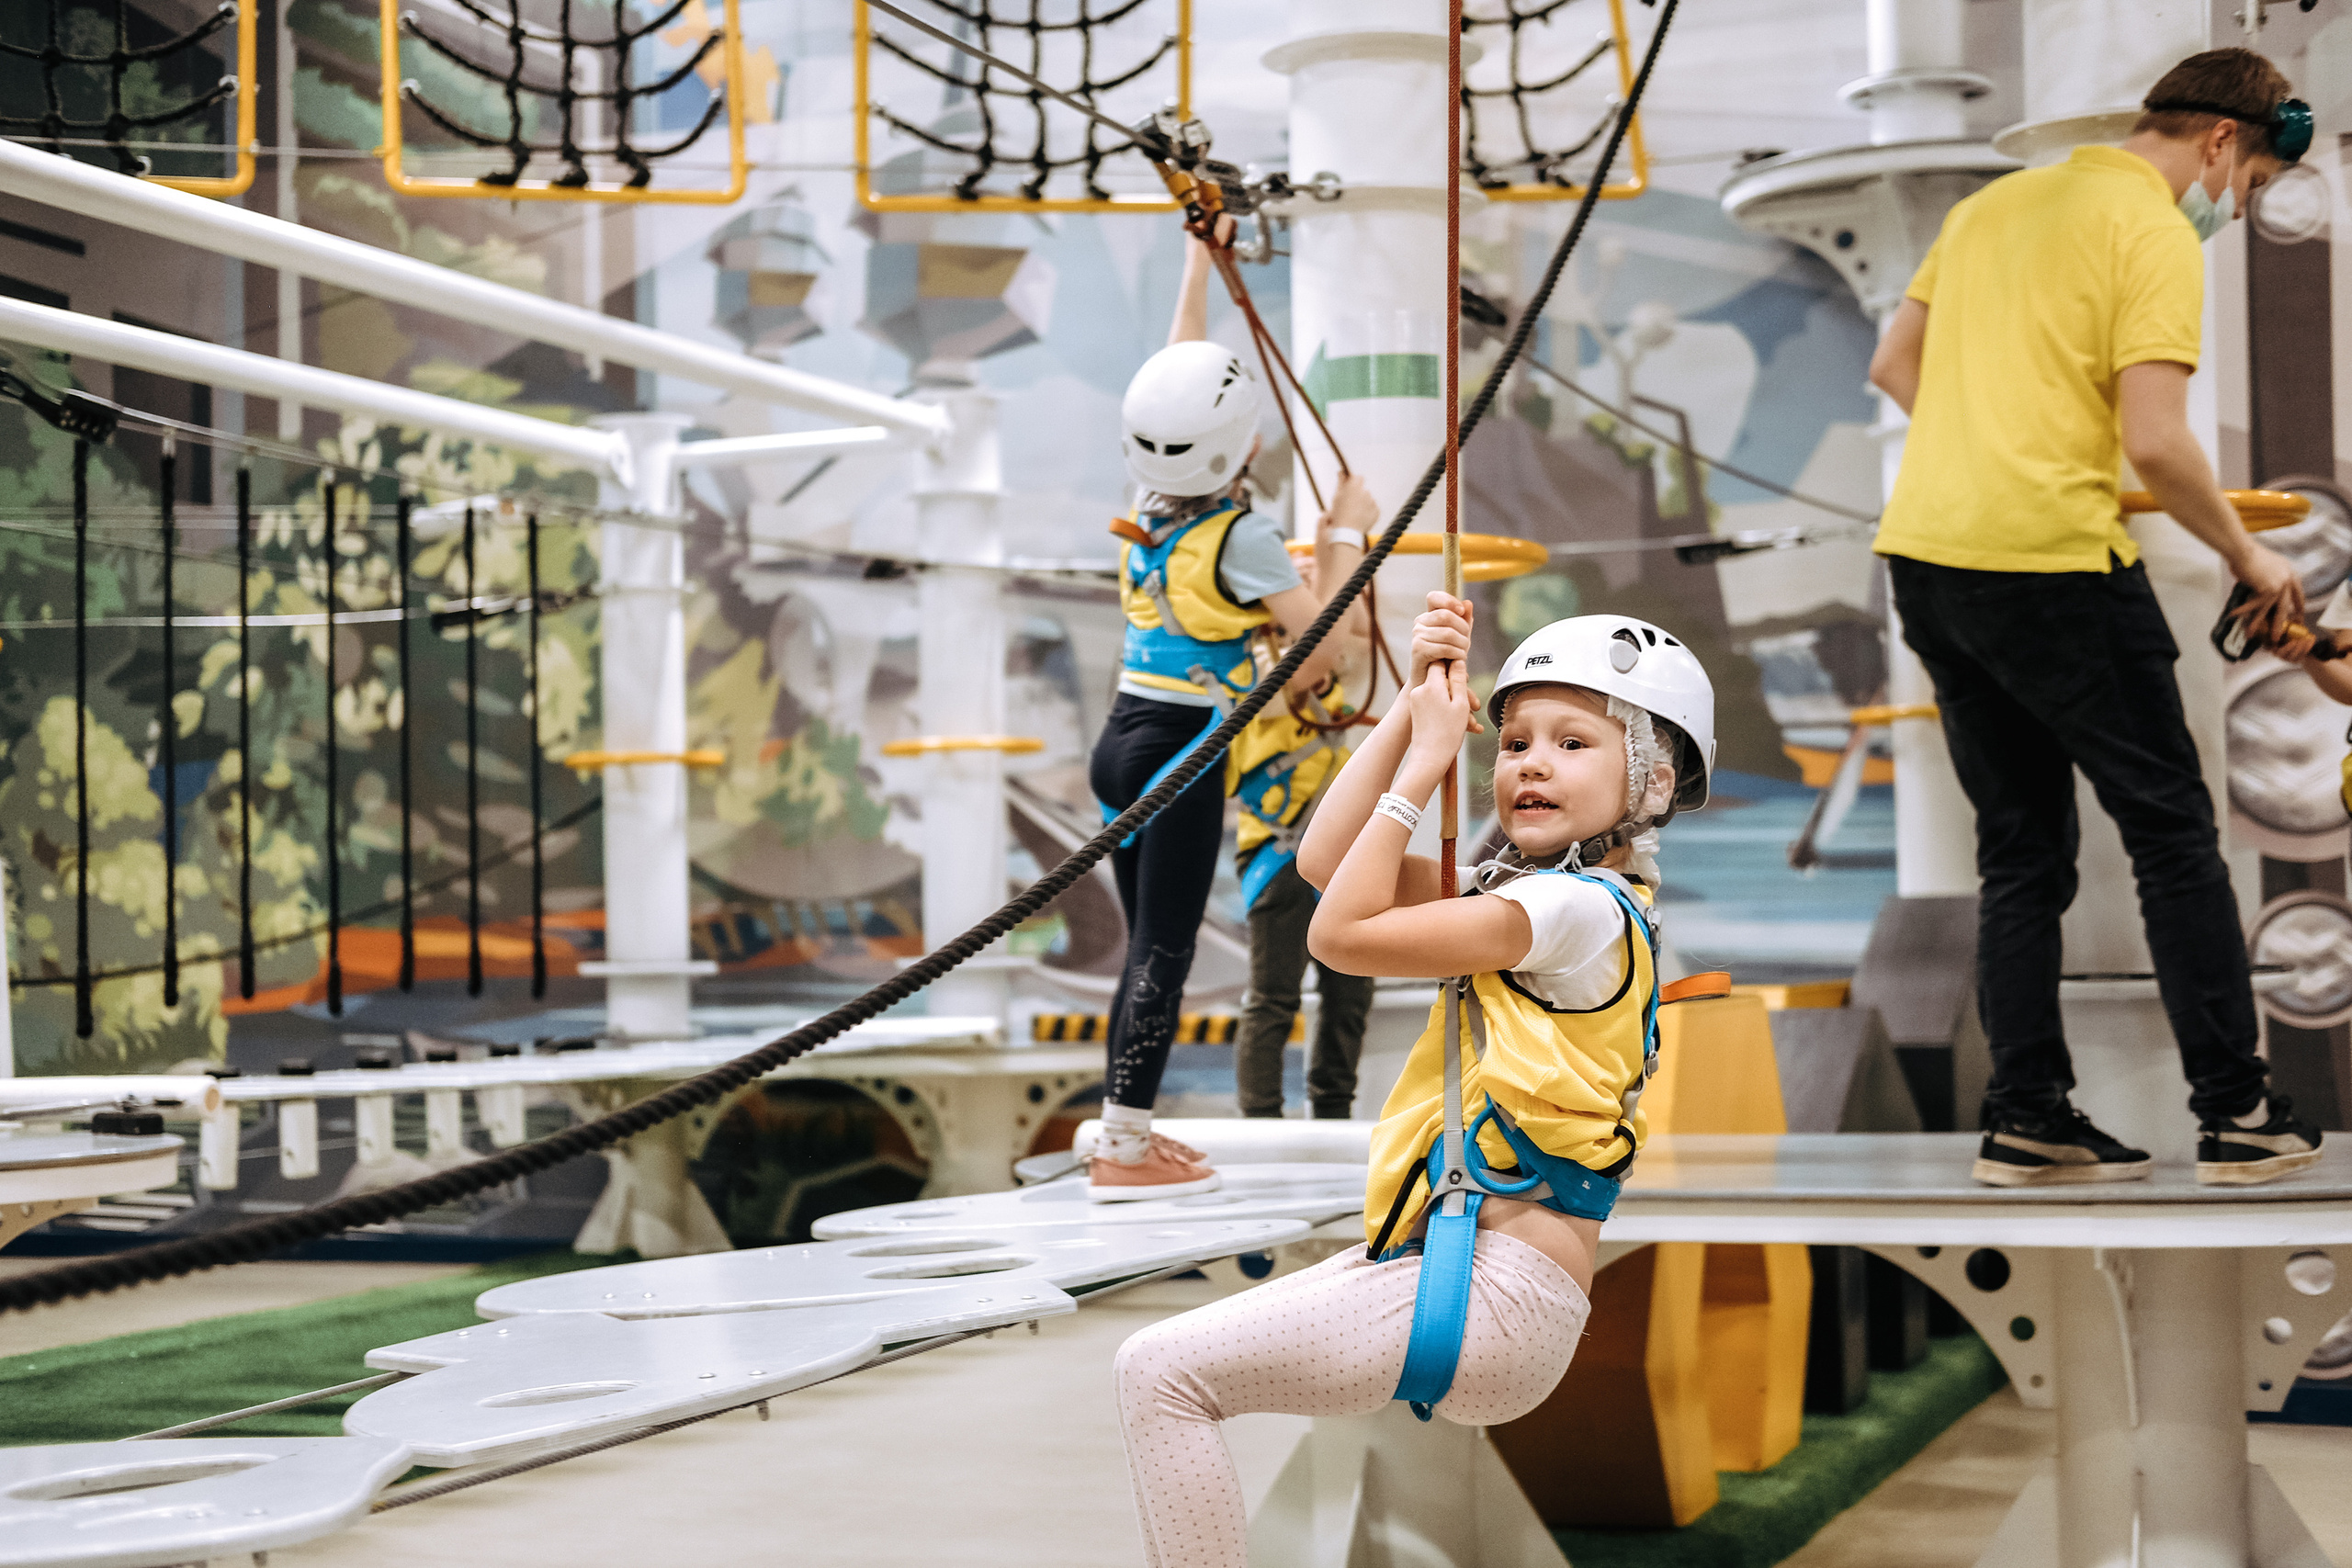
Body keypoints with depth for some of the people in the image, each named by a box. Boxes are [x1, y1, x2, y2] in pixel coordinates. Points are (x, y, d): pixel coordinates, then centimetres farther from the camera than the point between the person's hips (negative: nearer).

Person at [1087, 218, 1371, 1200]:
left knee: (1146, 942, 14)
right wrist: (1346, 536, -4)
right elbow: (1321, 642, -14)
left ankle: (1126, 1132, 19)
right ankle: (1124, 1151, -1)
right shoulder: (1240, 535, -14)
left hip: (1123, 739, 8)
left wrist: (1200, 260, 26)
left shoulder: (1150, 505, 5)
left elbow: (1180, 376, 19)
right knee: (1164, 948, -3)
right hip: (1180, 752, -8)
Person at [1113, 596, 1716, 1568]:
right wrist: (1416, 706, 8)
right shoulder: (1538, 892, 16)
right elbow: (1325, 860, 13)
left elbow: (1342, 933, -15)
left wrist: (1424, 761, -8)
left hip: (1494, 1296, -10)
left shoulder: (1583, 908, -14)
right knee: (1167, 1362, 18)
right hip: (1440, 1258, 10)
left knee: (1160, 1371, -15)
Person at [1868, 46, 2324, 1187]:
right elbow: (2156, 442, -16)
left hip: (1921, 548, 8)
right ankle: (2234, 1115, 8)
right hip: (2051, 563, -7)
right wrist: (2248, 555, -3)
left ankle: (2027, 1122, 13)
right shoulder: (2154, 235, -8)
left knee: (2021, 848, 14)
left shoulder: (1997, 202, 16)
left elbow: (1893, 365, 20)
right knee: (2173, 833, 4)